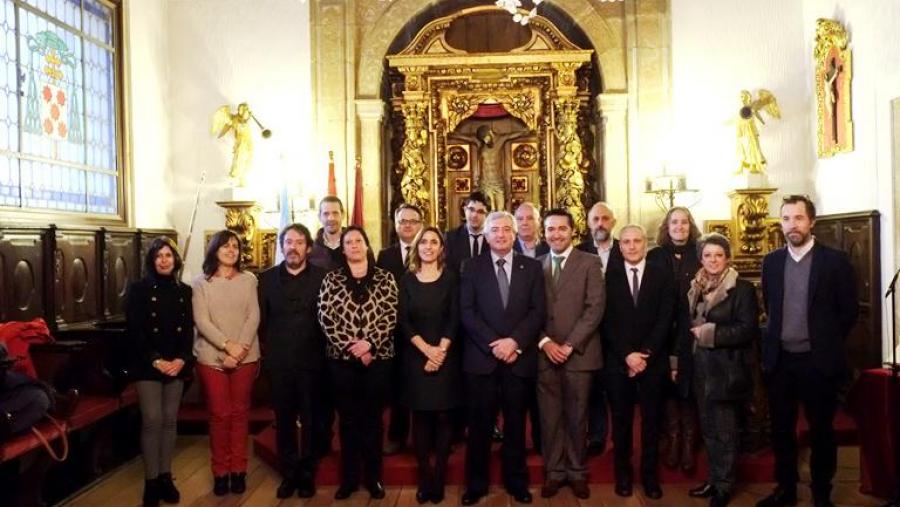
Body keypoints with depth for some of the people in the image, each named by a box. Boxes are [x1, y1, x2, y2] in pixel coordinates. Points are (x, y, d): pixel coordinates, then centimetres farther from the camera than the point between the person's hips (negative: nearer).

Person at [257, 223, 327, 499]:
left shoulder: (322, 277, -2)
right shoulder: (267, 278, 5)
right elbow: (261, 319, 6)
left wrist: (324, 350, -4)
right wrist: (268, 351, 3)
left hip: (312, 362, -2)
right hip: (278, 363, 2)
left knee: (310, 421, 8)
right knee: (284, 420, 10)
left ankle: (307, 475, 22)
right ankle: (288, 475, 23)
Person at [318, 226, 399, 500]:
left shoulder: (385, 278, 4)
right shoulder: (332, 279, 4)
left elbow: (391, 316, -4)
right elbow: (326, 318, -5)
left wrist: (369, 343, -16)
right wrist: (352, 348, -12)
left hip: (377, 358, 0)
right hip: (342, 359, 0)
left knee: (373, 418, 8)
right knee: (348, 420, 9)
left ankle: (374, 477, 20)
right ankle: (349, 478, 20)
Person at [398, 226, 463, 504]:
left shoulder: (450, 277, 3)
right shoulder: (407, 280, 5)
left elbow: (454, 318, -3)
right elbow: (404, 321, -1)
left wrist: (441, 350, -15)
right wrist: (426, 349, -13)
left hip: (445, 356, -1)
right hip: (416, 357, 1)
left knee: (443, 416, 2)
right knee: (421, 417, 3)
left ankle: (439, 480, 10)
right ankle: (425, 479, 11)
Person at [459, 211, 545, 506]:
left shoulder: (532, 267, 7)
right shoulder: (472, 267, 4)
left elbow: (538, 311, -1)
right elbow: (466, 312, -4)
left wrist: (514, 341, -14)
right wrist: (493, 343, -14)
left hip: (519, 357, 1)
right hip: (481, 356, -1)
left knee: (515, 423, 11)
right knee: (480, 424, 6)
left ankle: (516, 481, 26)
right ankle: (476, 483, 20)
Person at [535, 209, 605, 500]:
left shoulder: (589, 263, 1)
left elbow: (595, 308, -7)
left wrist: (569, 345, -13)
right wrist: (544, 342, -9)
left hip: (579, 353, -2)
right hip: (544, 354, 2)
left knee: (577, 418, 7)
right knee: (549, 418, 6)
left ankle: (577, 473, 22)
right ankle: (554, 472, 20)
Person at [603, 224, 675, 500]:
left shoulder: (662, 274, 3)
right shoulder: (609, 276, 2)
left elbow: (665, 319, -4)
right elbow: (607, 321, -2)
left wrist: (646, 354, -12)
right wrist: (627, 355, -11)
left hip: (653, 360, 0)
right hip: (618, 361, 0)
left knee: (651, 420, 8)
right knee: (621, 420, 8)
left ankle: (650, 474, 21)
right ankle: (623, 472, 22)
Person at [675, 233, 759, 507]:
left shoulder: (742, 289, -9)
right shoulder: (695, 288, 10)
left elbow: (748, 330, -17)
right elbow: (686, 327, 15)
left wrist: (711, 333, -18)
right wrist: (678, 362, 15)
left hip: (726, 370, -6)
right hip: (700, 369, 6)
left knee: (725, 430, 4)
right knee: (708, 428, 15)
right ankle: (714, 479, 28)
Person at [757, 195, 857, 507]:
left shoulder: (835, 260, -7)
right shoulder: (771, 262, 4)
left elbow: (849, 310, -2)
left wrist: (827, 344, 1)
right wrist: (774, 341, 9)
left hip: (818, 361, -3)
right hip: (780, 360, 3)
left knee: (821, 431, 9)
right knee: (781, 430, 12)